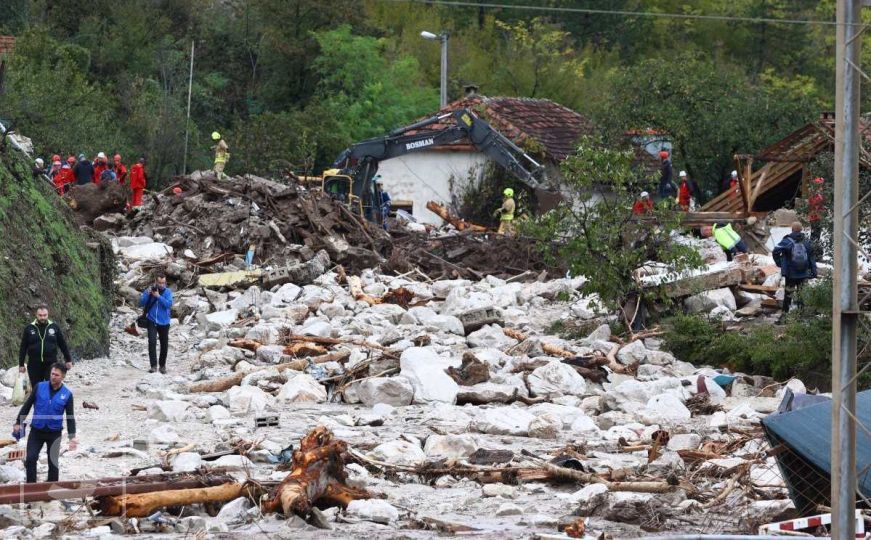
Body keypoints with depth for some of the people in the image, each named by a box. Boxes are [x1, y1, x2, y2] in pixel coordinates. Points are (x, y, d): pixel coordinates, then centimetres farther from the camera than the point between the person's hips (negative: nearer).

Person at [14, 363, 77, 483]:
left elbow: (70, 417, -2)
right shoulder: (40, 387, -4)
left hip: (54, 433, 0)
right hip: (36, 431, 0)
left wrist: (72, 436, -11)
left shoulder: (67, 395, -4)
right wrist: (18, 423, 3)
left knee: (53, 462, 6)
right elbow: (27, 405, 4)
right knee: (30, 459, -10)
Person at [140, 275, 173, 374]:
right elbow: (141, 303, -6)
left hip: (164, 322, 1)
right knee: (152, 342, -18)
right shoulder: (149, 290, -1)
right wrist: (147, 294, -20)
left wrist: (158, 296, -24)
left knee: (164, 345, 9)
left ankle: (162, 365, 27)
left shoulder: (167, 292, -3)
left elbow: (169, 304, -16)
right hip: (152, 322, -1)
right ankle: (153, 365, -17)